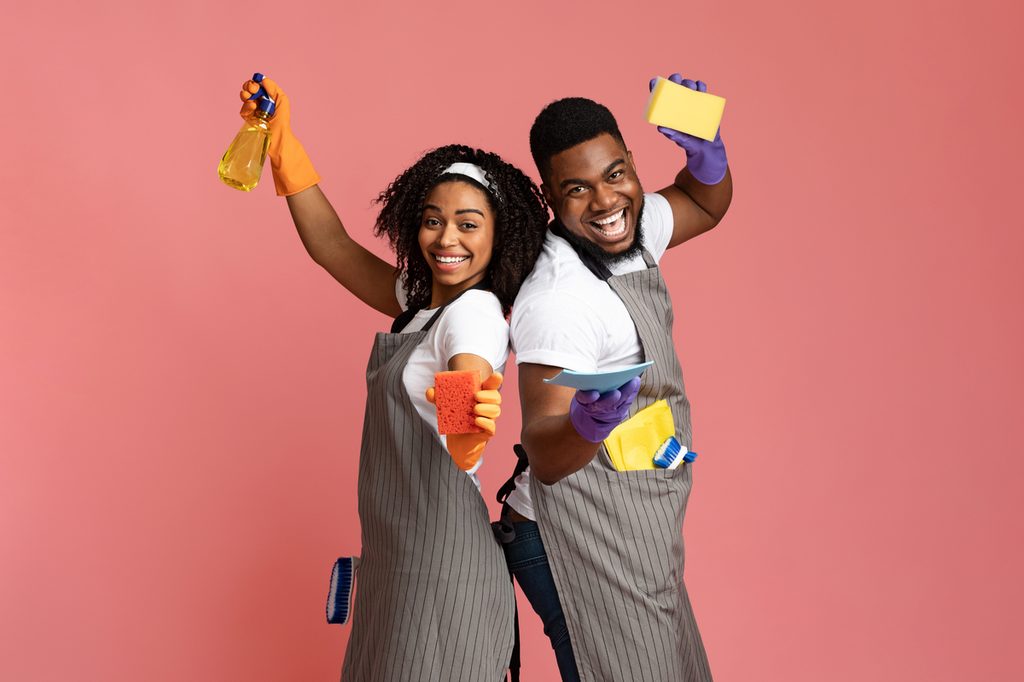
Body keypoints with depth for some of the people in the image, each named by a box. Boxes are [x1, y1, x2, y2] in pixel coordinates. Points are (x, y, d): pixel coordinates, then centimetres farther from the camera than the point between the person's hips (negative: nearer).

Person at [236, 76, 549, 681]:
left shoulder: (476, 313, -16)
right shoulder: (418, 300, 8)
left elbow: (471, 382, -36)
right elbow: (331, 245, 11)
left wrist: (472, 420, -60)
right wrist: (282, 140, 7)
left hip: (442, 566, -9)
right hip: (395, 558, 9)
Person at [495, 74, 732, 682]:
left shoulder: (631, 229, 1)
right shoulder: (557, 298, -26)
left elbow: (705, 205, 21)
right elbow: (544, 456, -30)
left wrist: (705, 152, -1)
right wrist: (587, 423, -53)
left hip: (638, 535, 9)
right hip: (586, 546, -9)